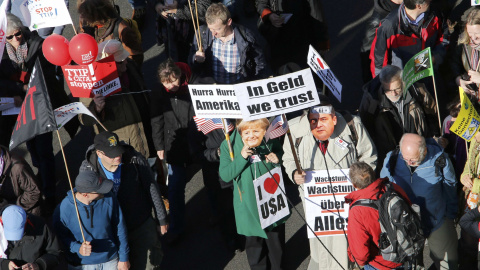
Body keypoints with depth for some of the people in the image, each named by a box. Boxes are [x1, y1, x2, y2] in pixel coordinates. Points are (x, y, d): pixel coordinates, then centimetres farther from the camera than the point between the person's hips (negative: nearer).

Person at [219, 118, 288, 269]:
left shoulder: (272, 143, -7)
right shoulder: (229, 146, -13)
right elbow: (225, 176, -17)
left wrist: (277, 161, -15)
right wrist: (241, 158, -29)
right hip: (249, 207, -2)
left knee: (276, 239, 19)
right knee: (253, 241, 13)